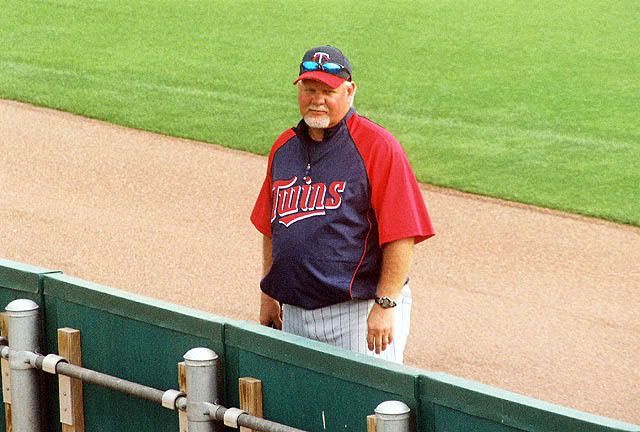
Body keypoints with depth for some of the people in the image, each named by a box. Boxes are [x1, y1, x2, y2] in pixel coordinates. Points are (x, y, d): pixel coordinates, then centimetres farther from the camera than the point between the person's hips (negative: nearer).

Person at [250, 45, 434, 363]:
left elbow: (402, 235, -14)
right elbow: (271, 228, 21)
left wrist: (385, 305, -18)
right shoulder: (284, 147, 12)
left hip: (359, 311, -7)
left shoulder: (377, 146, -10)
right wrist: (268, 294, 18)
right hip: (294, 311, 7)